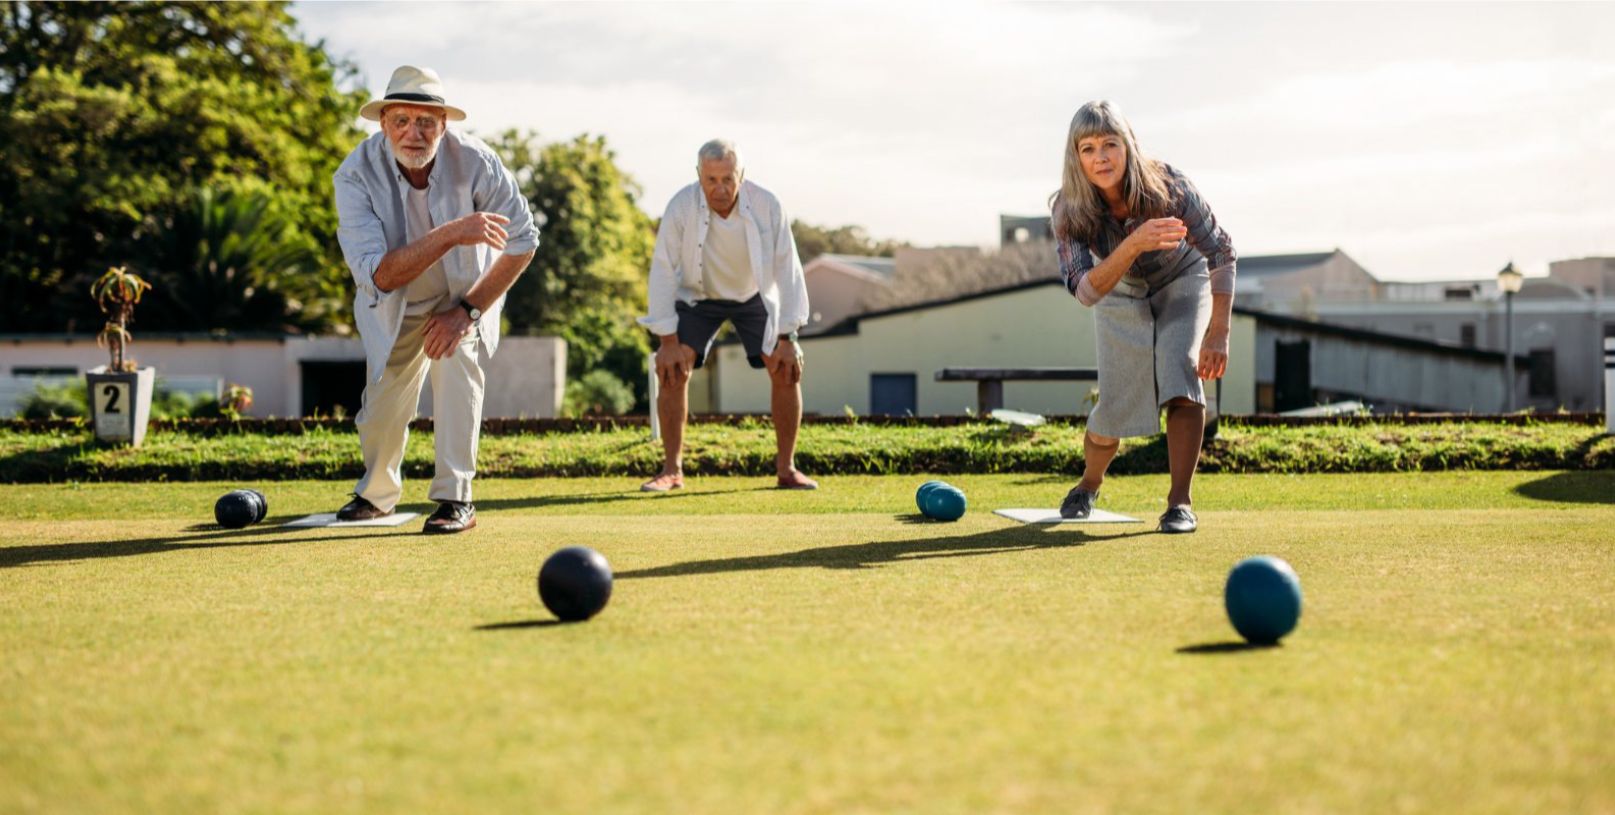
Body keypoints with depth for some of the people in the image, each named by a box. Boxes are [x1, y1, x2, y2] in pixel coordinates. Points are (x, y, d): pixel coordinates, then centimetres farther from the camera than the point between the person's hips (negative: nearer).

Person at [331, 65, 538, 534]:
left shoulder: (475, 163, -29)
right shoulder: (357, 175, -30)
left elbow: (522, 241, -17)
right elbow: (378, 274, -38)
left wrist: (469, 310, -21)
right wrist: (450, 234, -50)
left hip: (466, 293, -1)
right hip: (395, 307, 1)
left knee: (456, 357, -27)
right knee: (382, 411, 6)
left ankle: (456, 499, -18)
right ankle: (376, 494, 38)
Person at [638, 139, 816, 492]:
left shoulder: (767, 205, -28)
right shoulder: (681, 207, -29)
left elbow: (787, 269, -20)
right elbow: (663, 270, -22)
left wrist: (787, 337, -21)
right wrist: (669, 341, -23)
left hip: (754, 295, 1)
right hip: (698, 296, -1)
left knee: (788, 369, -12)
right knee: (672, 370, -17)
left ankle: (786, 468, 1)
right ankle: (671, 469, -5)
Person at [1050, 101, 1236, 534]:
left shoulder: (1168, 186, -33)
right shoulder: (1069, 210, -30)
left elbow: (1220, 253, -23)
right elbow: (1087, 292, -38)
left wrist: (1217, 336, -28)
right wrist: (1134, 245, -55)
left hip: (1182, 283, -1)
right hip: (1121, 297, 1)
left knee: (1180, 375, -24)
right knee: (1114, 406, -2)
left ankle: (1180, 503, -19)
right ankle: (1088, 485, 30)